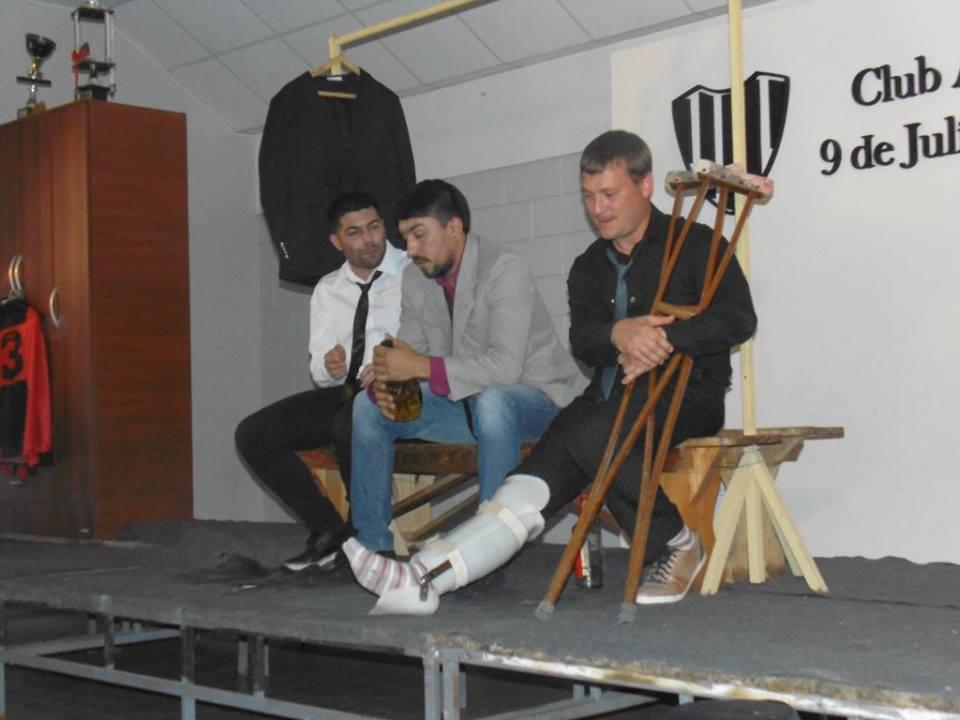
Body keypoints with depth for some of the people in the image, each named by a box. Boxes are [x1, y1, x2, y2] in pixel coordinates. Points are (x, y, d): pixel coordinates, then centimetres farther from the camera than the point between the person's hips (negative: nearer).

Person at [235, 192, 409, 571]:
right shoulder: (328, 290, 15)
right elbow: (318, 366, 13)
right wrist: (328, 367, -12)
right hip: (344, 392, 6)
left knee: (349, 424, -38)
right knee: (252, 434, -9)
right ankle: (328, 530, 1)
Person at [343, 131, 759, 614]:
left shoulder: (696, 244, 5)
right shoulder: (589, 267, 19)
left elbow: (739, 319, -9)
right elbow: (581, 342, 1)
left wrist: (665, 340, -21)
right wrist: (617, 335, -23)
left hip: (686, 394, -4)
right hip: (611, 396, 5)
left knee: (590, 437, -35)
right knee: (544, 470, -21)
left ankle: (677, 545, -15)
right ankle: (422, 578, -38)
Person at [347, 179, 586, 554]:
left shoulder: (505, 269, -21)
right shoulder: (415, 277, 2)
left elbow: (505, 367, -32)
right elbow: (408, 351, 4)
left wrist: (422, 366, -34)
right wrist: (385, 381, -19)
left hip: (537, 398, -7)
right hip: (466, 401, 7)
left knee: (491, 401, -40)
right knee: (368, 405, -3)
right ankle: (371, 543, 2)